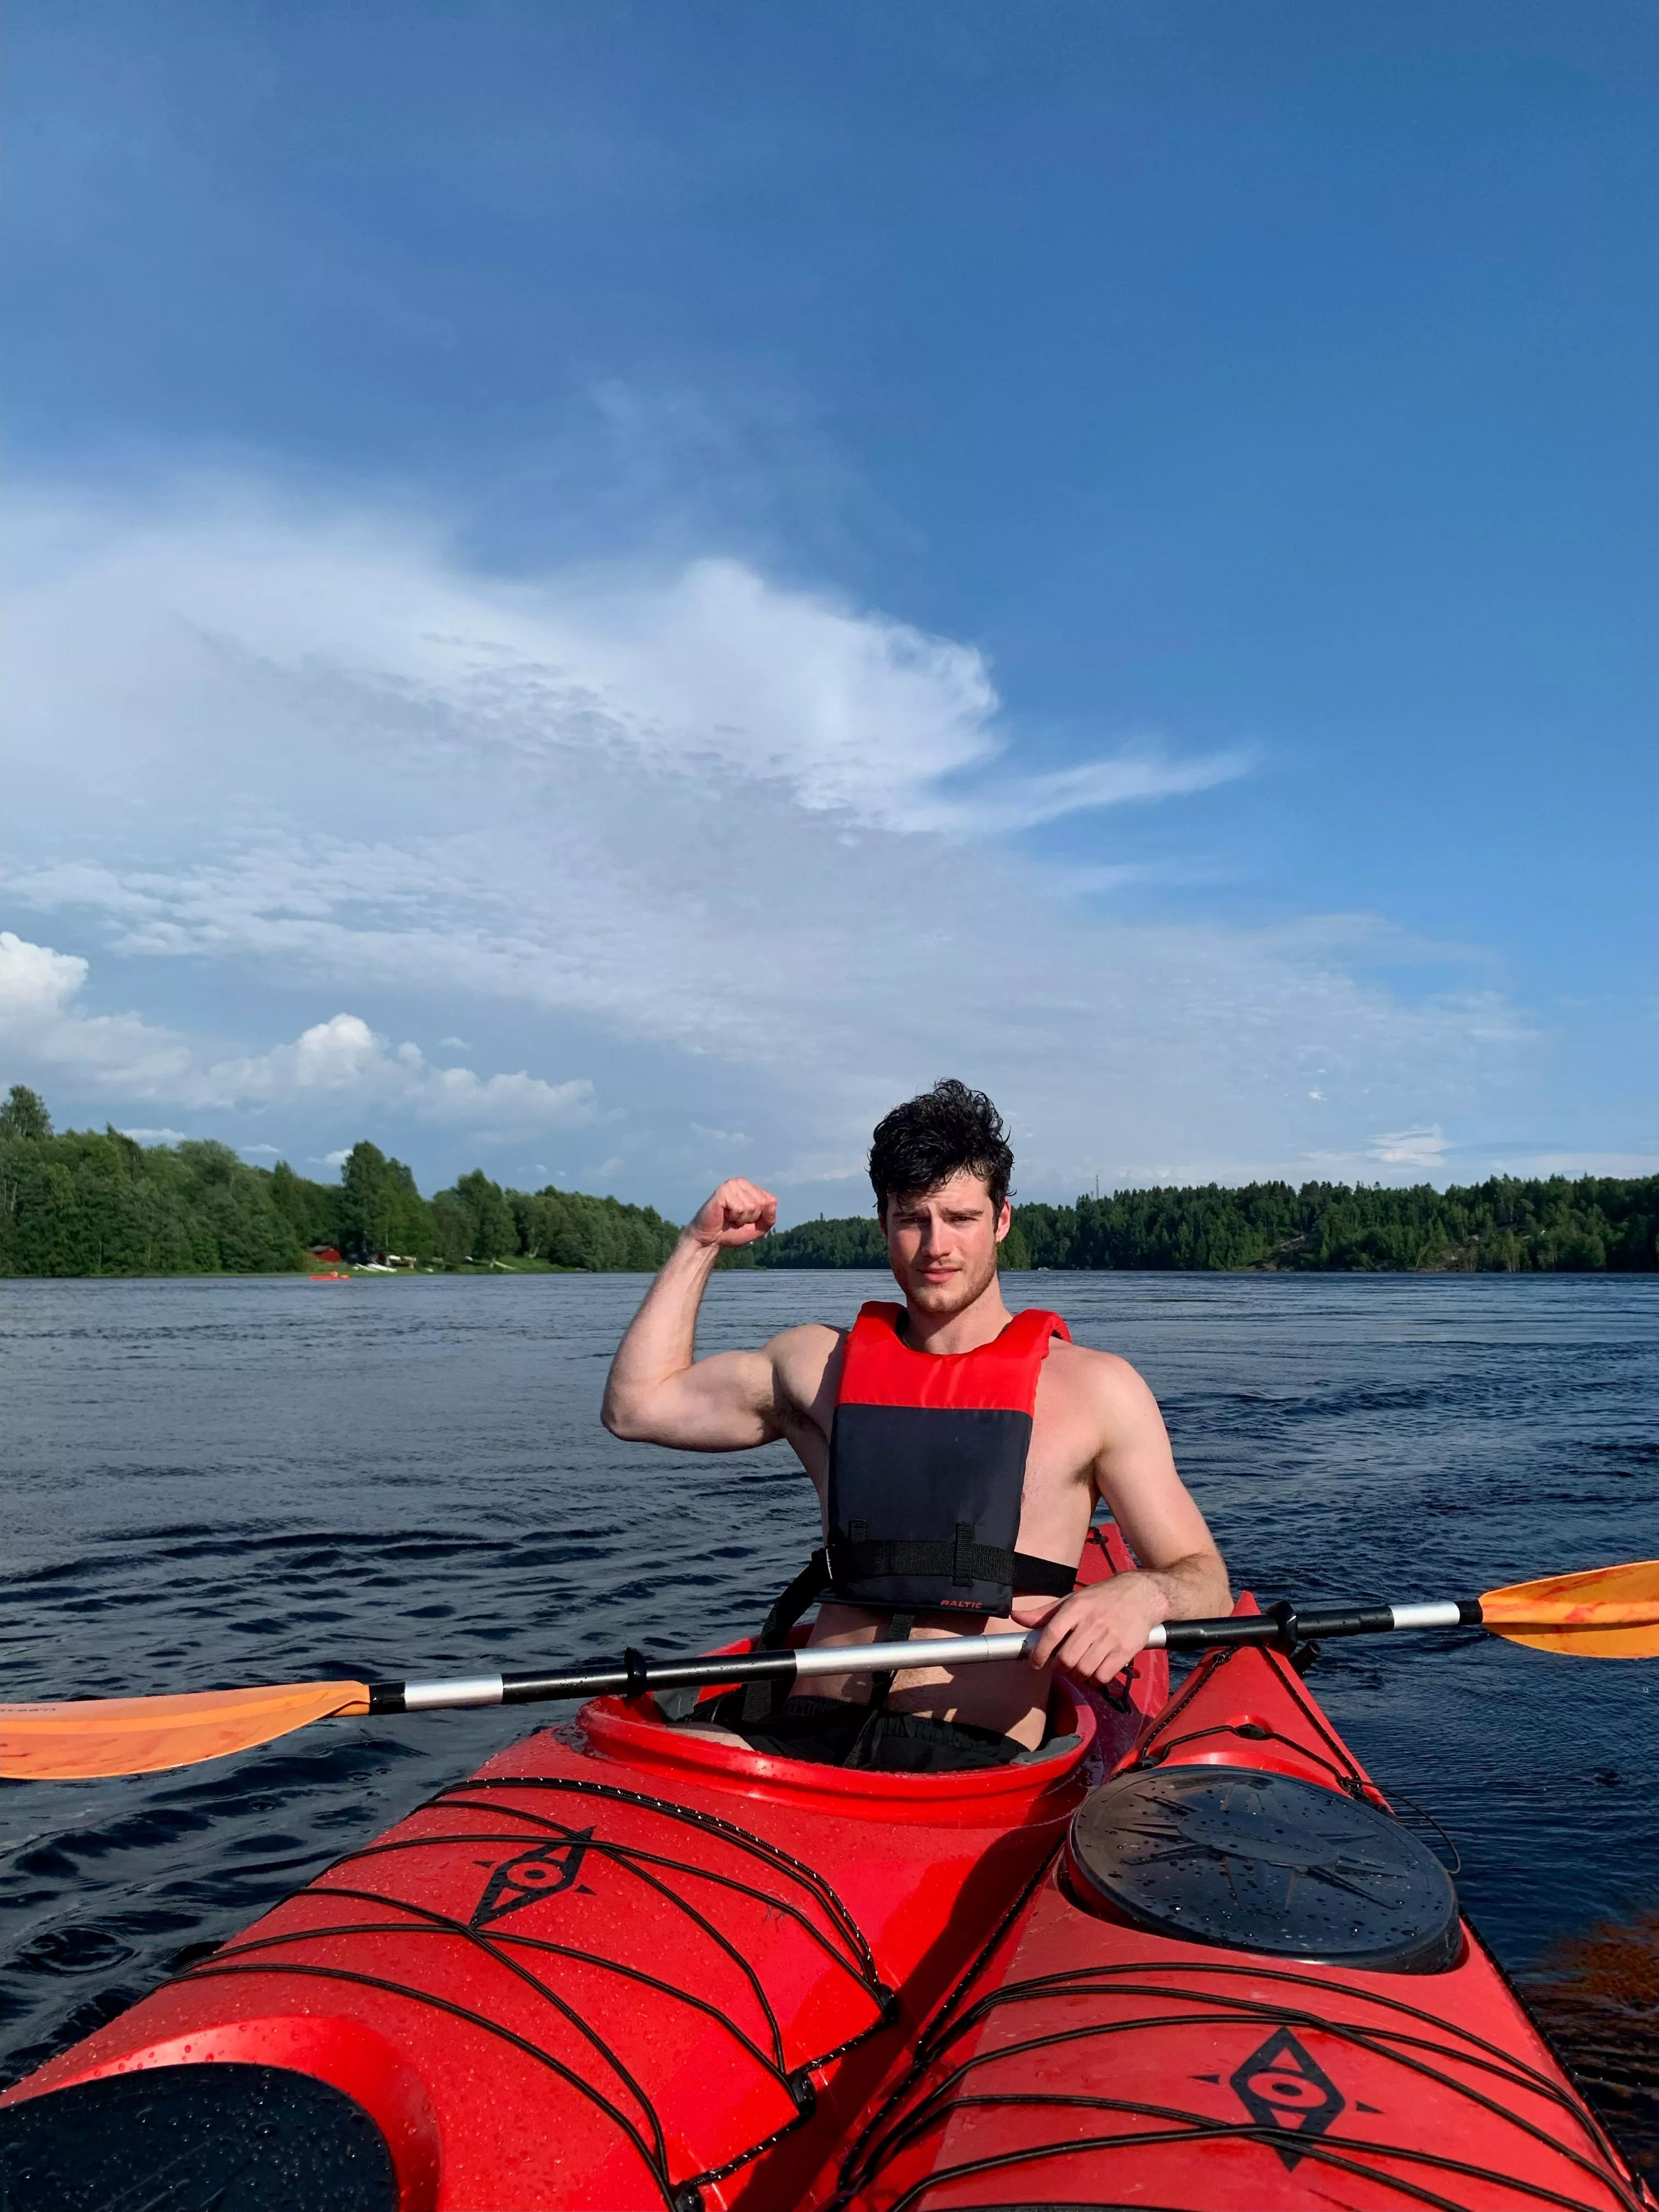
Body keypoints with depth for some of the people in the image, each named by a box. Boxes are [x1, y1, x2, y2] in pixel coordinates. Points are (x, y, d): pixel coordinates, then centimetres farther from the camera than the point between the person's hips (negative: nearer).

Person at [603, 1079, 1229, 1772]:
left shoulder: (1093, 1386, 5)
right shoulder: (822, 1364, 16)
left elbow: (1206, 1583, 4)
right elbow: (636, 1403, 18)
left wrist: (1141, 1594, -19)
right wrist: (701, 1245, 17)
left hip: (977, 1759, -1)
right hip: (804, 1730, 2)